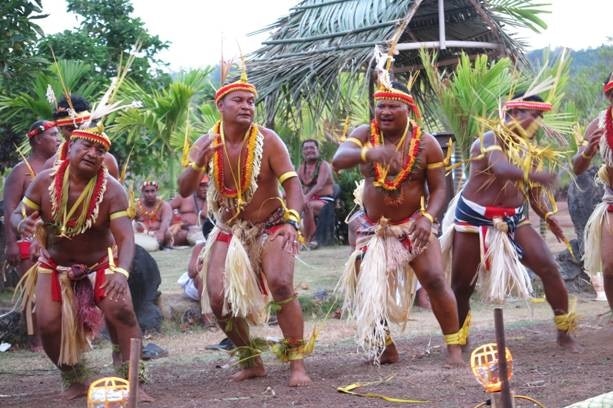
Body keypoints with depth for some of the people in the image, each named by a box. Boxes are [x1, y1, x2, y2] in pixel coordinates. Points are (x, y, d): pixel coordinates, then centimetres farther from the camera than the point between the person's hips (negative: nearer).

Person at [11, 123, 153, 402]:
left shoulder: (112, 191, -23)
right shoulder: (45, 182, -17)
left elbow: (125, 237, -31)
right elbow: (17, 215, -6)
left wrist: (121, 272, -50)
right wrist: (22, 225, -33)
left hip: (101, 264, -2)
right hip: (55, 265, 2)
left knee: (121, 310, -22)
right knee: (48, 324, -11)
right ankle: (75, 381, 15)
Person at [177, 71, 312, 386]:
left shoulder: (267, 140, -14)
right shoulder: (205, 144, -6)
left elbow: (292, 182, -19)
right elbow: (184, 191, -11)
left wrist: (292, 220, -37)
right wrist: (198, 163, -32)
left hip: (271, 227, -3)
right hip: (230, 230, 3)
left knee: (281, 284, -26)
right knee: (218, 299, -6)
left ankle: (297, 363, -15)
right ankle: (250, 362, 17)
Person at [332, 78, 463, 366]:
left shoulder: (426, 143, -9)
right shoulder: (364, 134, -9)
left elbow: (438, 188, -5)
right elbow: (338, 160, -28)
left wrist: (428, 217, -25)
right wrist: (368, 153, -49)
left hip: (413, 225, -3)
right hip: (373, 228, 3)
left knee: (435, 280, -15)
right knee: (367, 288, 7)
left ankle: (453, 346, -4)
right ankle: (384, 347, 26)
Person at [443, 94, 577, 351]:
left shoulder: (527, 147, 5)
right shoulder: (491, 140, -15)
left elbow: (530, 191, 12)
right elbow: (501, 169, -38)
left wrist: (547, 215, -8)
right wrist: (534, 175, -56)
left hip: (513, 219, 5)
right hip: (475, 219, -5)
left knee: (548, 267, -9)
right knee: (462, 285, 2)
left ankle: (564, 331, 1)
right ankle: (458, 340, 21)